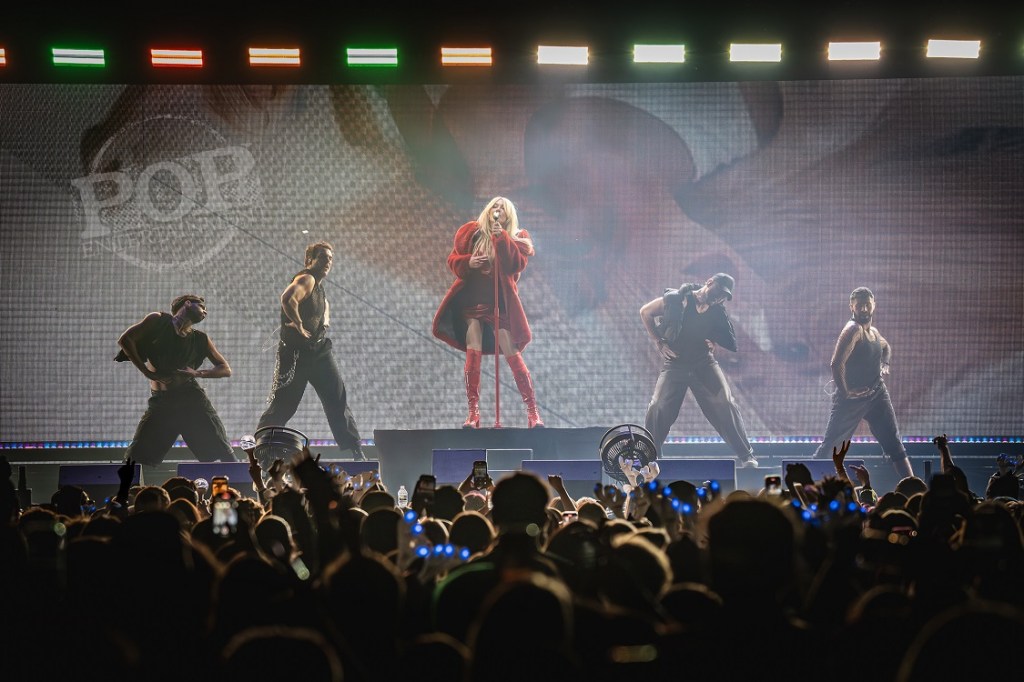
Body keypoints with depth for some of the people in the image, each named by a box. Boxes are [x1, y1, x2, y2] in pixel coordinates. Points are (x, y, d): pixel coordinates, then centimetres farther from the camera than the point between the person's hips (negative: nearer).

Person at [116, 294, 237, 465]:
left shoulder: (200, 339, 13)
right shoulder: (158, 321, 6)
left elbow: (226, 369, 12)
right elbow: (125, 340, -2)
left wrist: (197, 373, -7)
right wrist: (147, 372, -9)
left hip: (192, 400, 2)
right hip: (160, 403, -1)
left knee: (224, 454, -6)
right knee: (135, 459, -7)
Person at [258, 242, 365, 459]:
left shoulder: (318, 284, 15)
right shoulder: (306, 279, -13)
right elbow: (287, 298, -35)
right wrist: (299, 326, -25)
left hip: (318, 349, 8)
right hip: (296, 351, -8)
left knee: (338, 398, 3)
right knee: (283, 404, -4)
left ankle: (355, 451, 4)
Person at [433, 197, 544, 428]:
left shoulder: (516, 238, 5)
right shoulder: (471, 233, 7)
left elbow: (518, 264, -11)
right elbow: (453, 259, 7)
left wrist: (502, 239, -18)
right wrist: (467, 263, -13)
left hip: (500, 303, -1)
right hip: (472, 299, 1)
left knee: (512, 354, -7)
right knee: (473, 353, -9)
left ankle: (533, 412, -3)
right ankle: (473, 413, -5)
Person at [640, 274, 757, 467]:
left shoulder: (717, 311, -5)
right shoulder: (675, 299, -15)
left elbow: (731, 344, 7)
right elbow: (645, 312, -1)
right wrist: (659, 342, -6)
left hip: (704, 363, 1)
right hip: (674, 363, -1)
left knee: (725, 405, -13)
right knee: (658, 408, -12)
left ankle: (746, 456, -8)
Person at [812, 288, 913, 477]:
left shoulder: (874, 332, 12)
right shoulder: (853, 330, -15)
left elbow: (886, 346, 37)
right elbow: (837, 364, -26)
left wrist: (885, 364, 18)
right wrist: (845, 392, -22)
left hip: (877, 394, 7)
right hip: (852, 397, -7)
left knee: (894, 444, 0)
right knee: (828, 445, 0)